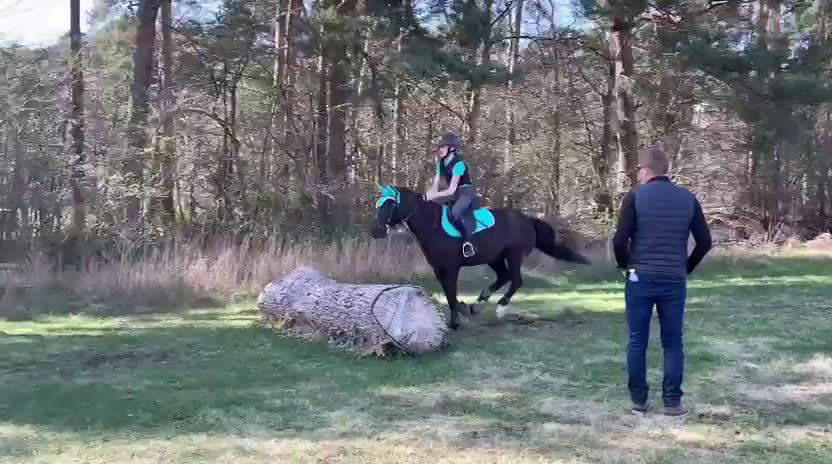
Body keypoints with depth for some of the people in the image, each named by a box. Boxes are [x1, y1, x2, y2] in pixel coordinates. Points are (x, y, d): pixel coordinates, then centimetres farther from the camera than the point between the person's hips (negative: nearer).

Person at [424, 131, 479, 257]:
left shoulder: (458, 164, -19)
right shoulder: (440, 164, 5)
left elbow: (451, 190, -22)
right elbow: (435, 185, 2)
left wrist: (433, 195, -27)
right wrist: (427, 195, -17)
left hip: (467, 194, -9)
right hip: (455, 196, 9)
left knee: (455, 212, -36)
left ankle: (468, 241, -27)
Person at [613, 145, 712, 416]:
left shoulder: (635, 197, -5)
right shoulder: (688, 198, 5)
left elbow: (620, 240, -11)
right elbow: (705, 242, 6)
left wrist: (624, 265, 7)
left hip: (640, 279, -2)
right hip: (674, 281, 2)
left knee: (637, 342, 8)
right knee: (673, 343, 9)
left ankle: (638, 399, 14)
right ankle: (672, 402, 10)